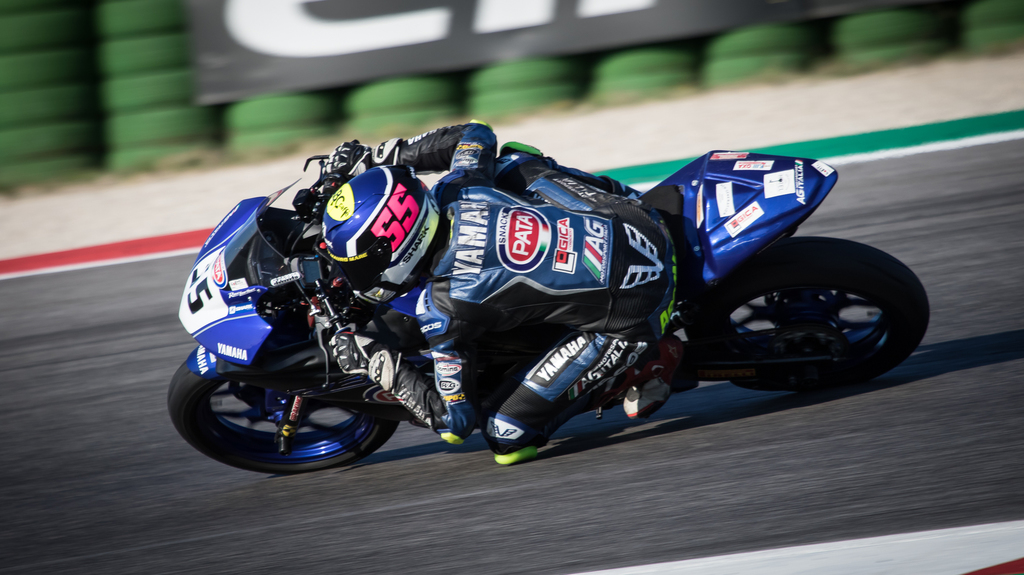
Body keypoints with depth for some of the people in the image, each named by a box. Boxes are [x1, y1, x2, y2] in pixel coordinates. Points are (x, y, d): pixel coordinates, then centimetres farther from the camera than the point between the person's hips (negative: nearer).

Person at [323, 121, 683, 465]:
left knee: (506, 435, -3)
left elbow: (455, 422, -11)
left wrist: (377, 365, -4)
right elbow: (477, 134, 23)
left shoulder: (442, 307, -21)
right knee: (510, 160, 26)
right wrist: (378, 156, 23)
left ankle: (648, 360, 5)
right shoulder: (456, 190, -4)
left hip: (634, 312, -7)